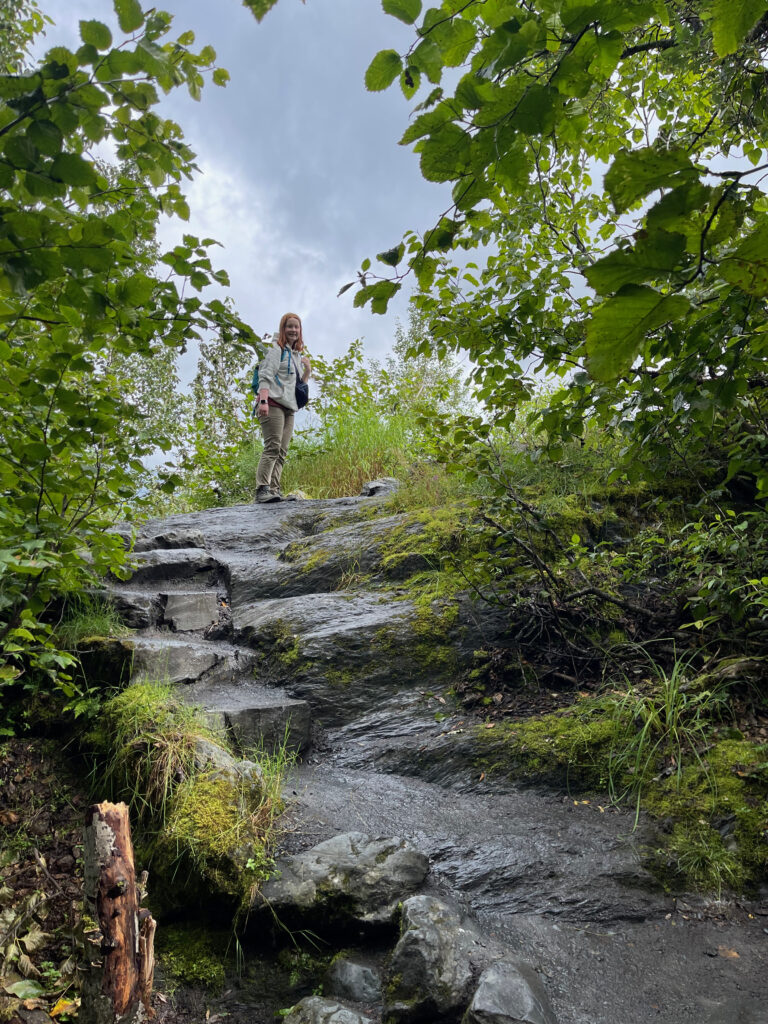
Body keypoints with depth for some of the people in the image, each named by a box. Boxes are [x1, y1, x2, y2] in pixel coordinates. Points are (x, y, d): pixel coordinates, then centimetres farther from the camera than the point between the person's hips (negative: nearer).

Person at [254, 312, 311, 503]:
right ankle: (262, 489, -24)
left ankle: (274, 490, -5)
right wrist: (263, 401, -22)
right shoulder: (275, 349, 4)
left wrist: (308, 371, 13)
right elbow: (265, 376, -8)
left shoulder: (298, 356, 26)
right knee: (273, 447, -19)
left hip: (289, 408, 8)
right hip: (273, 404, -8)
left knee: (282, 452, -1)